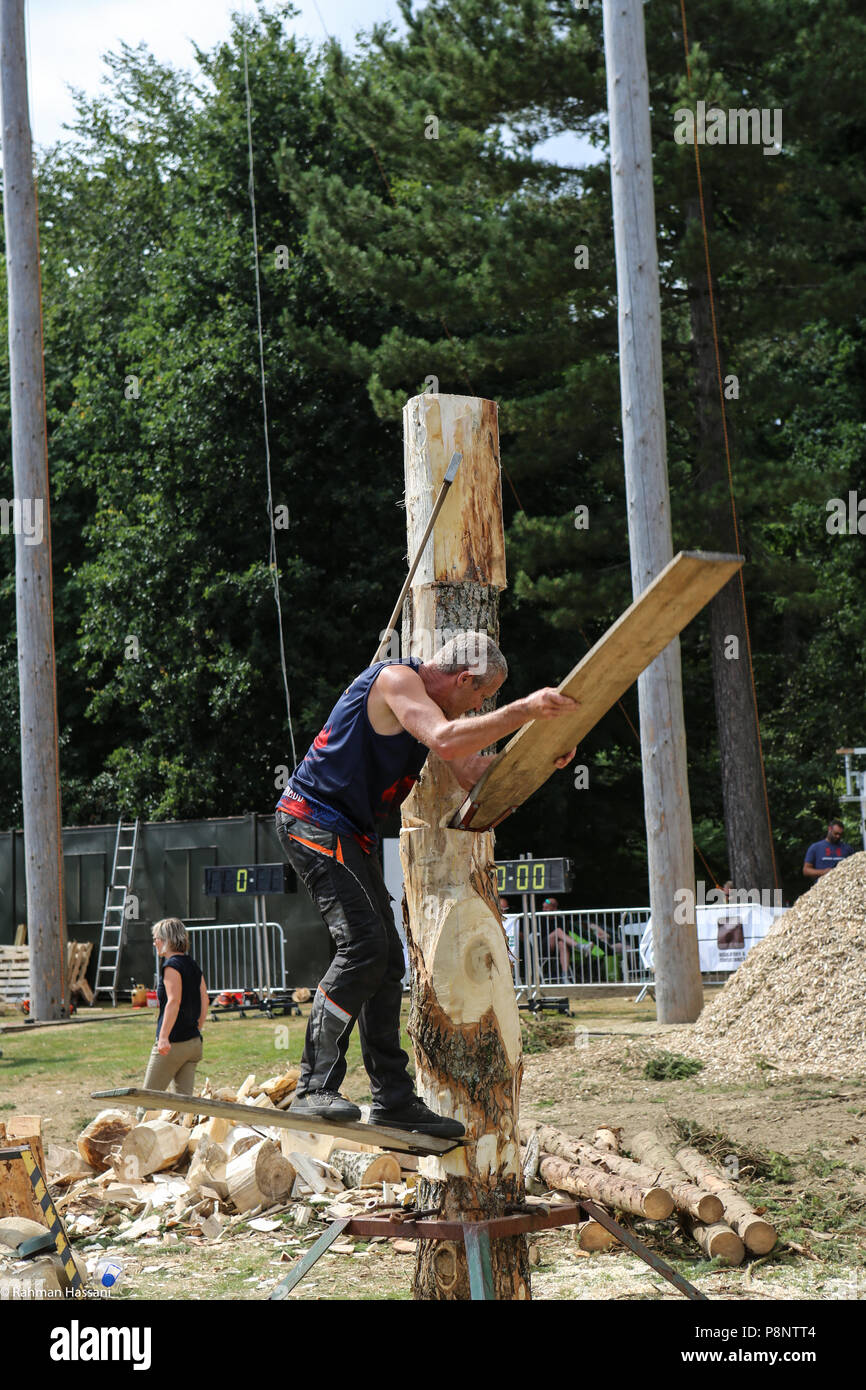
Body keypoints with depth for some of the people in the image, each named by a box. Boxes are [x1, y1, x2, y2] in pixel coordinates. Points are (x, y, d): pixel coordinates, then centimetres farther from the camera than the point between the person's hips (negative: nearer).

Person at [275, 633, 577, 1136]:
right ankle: (315, 1088, -18)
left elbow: (474, 773, 14)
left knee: (386, 959, 7)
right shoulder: (396, 678, -14)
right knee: (364, 944, -21)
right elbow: (446, 741, -31)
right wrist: (524, 709, -30)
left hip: (351, 834, 10)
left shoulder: (427, 700, 17)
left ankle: (393, 1099, 10)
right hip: (313, 819, -10)